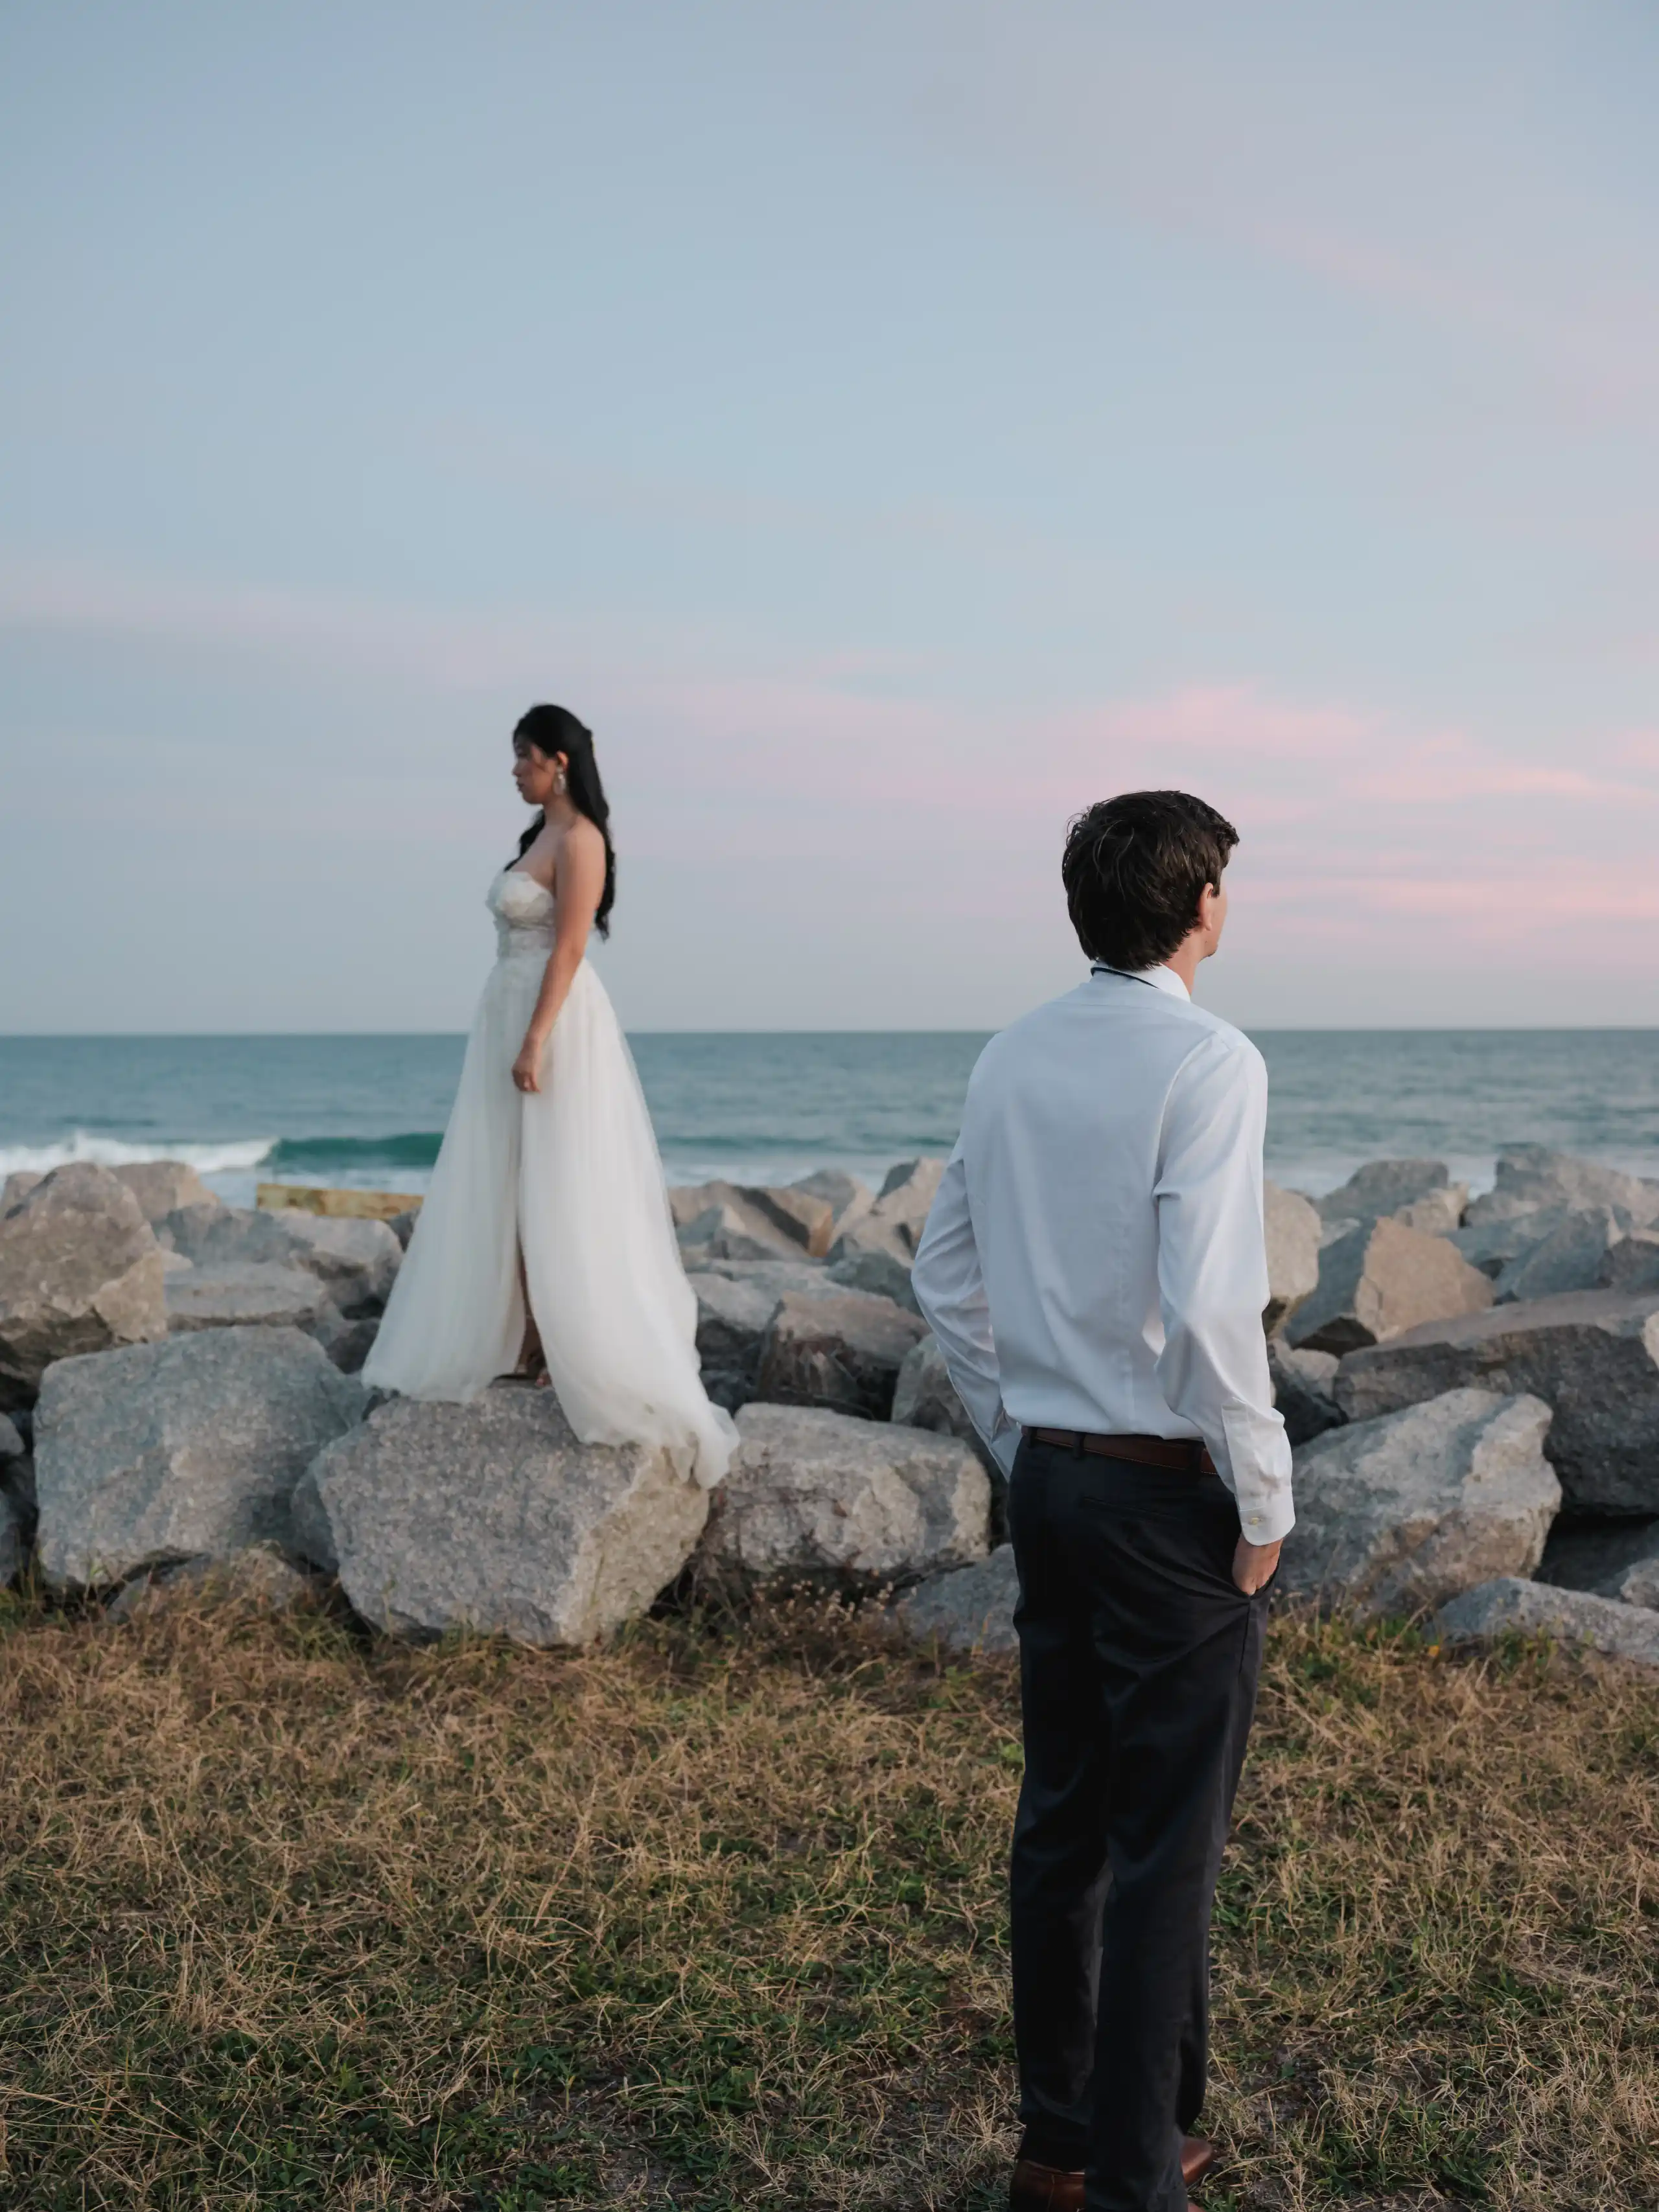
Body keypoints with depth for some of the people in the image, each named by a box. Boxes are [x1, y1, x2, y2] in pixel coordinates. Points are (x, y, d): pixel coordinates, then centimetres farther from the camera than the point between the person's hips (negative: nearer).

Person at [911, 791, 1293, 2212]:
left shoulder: (1012, 1063, 6)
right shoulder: (1210, 1064, -15)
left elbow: (947, 1283, 12)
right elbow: (1210, 1311, -22)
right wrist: (1264, 1504, -11)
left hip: (1052, 1478, 7)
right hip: (1173, 1495, -7)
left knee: (1060, 1820, 16)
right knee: (1167, 1850, 5)